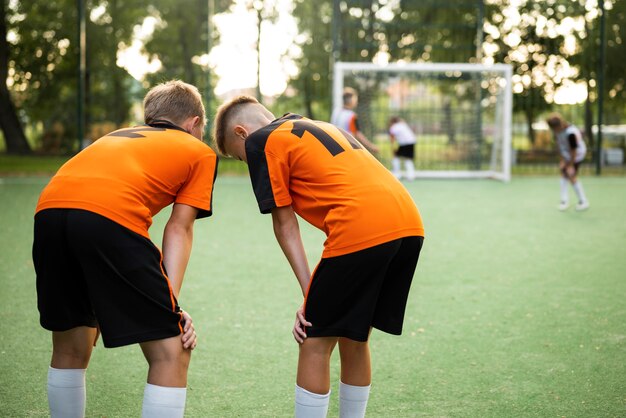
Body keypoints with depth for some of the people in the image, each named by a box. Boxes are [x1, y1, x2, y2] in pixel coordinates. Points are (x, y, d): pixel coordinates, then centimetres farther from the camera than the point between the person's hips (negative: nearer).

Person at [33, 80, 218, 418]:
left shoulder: (117, 136, 38)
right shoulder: (201, 153, 25)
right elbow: (178, 228, 12)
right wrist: (172, 303, 4)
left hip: (48, 210, 6)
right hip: (112, 218, -6)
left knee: (70, 350, 23)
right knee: (171, 353, 2)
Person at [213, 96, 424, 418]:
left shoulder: (260, 141, 9)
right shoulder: (321, 127, 31)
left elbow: (284, 225, 7)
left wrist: (310, 294, 9)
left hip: (361, 231, -8)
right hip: (410, 224, 8)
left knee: (315, 343, 6)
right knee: (354, 340, 21)